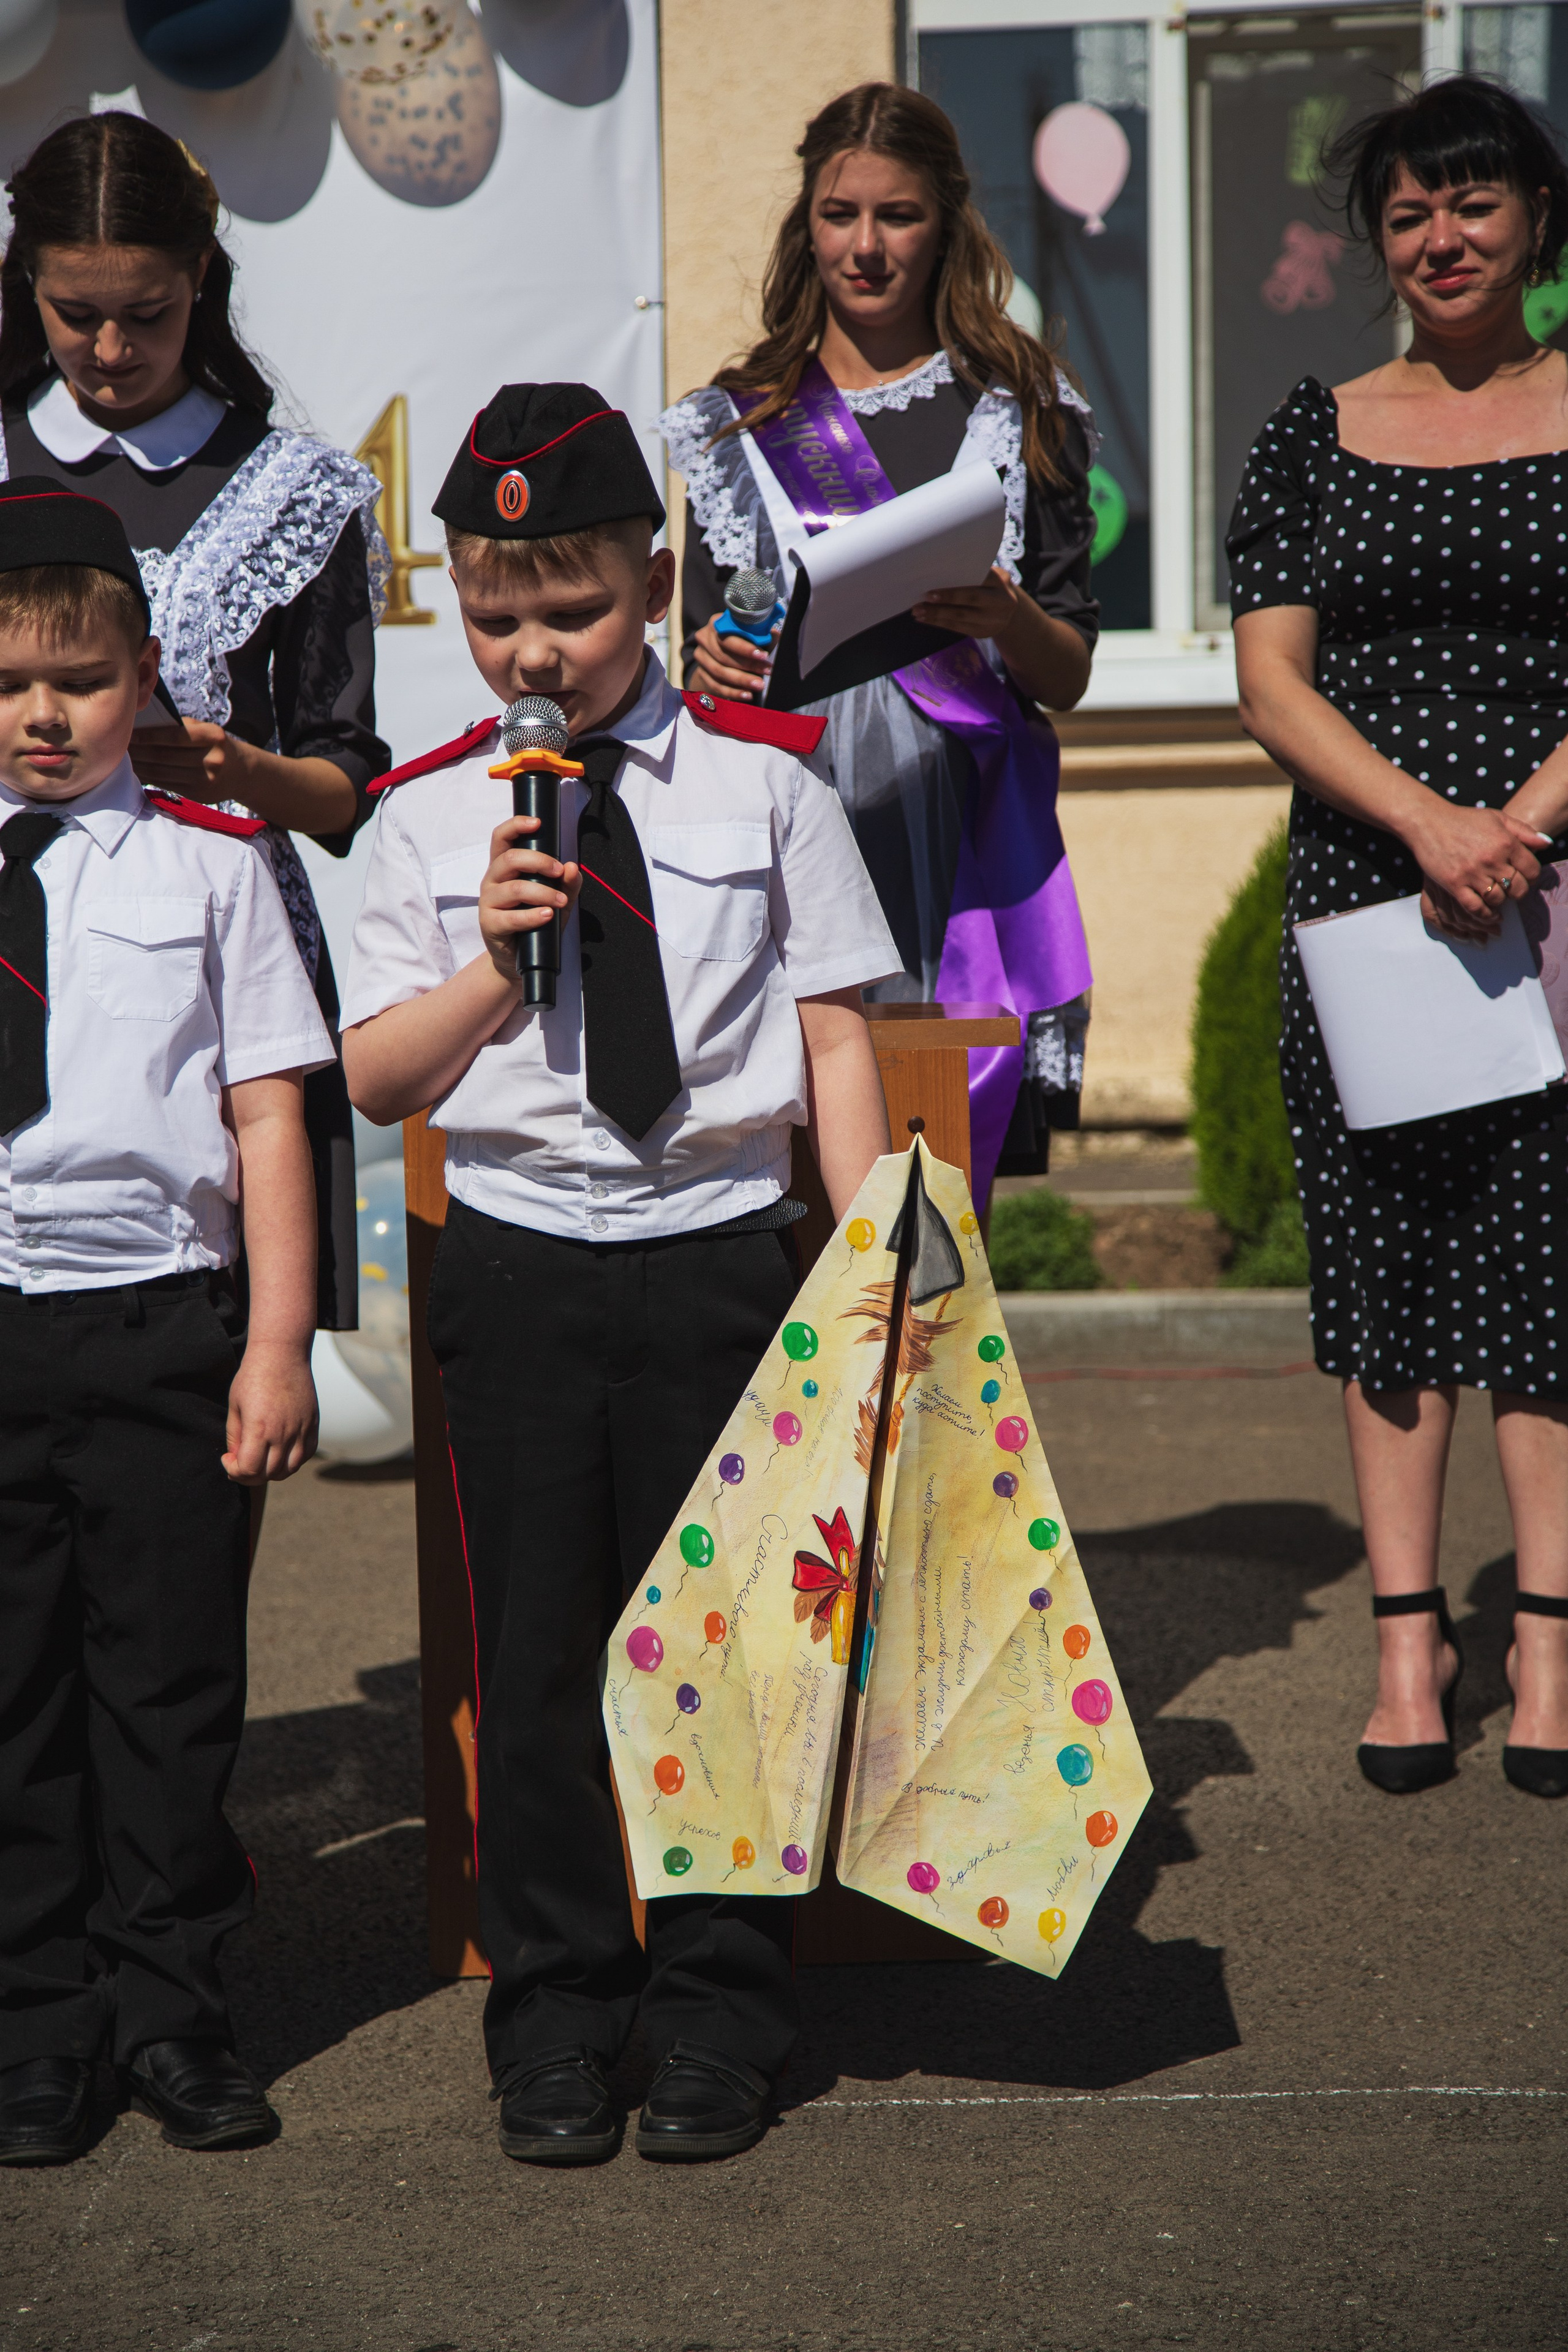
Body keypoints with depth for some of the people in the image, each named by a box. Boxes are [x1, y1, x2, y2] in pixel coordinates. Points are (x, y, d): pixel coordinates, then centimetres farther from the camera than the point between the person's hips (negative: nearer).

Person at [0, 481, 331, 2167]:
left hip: (163, 1317, -1)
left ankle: (169, 2015, 20)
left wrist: (278, 1343, -4)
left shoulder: (208, 865, 2)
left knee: (170, 1678, 6)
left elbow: (268, 1109, 1)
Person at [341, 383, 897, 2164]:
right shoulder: (431, 814, 4)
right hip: (515, 1262, 1)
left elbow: (833, 1035, 2)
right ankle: (552, 2016, 19)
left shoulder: (761, 782, 1)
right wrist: (490, 968, -11)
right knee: (533, 1648, 5)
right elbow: (374, 1079, 6)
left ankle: (718, 2013, 18)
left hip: (716, 1249, -1)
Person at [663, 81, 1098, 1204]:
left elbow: (1069, 680, 9)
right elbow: (701, 659, 15)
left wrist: (1008, 621, -12)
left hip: (960, 843, 0)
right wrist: (715, 667, -8)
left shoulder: (1018, 413, 11)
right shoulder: (740, 426, 14)